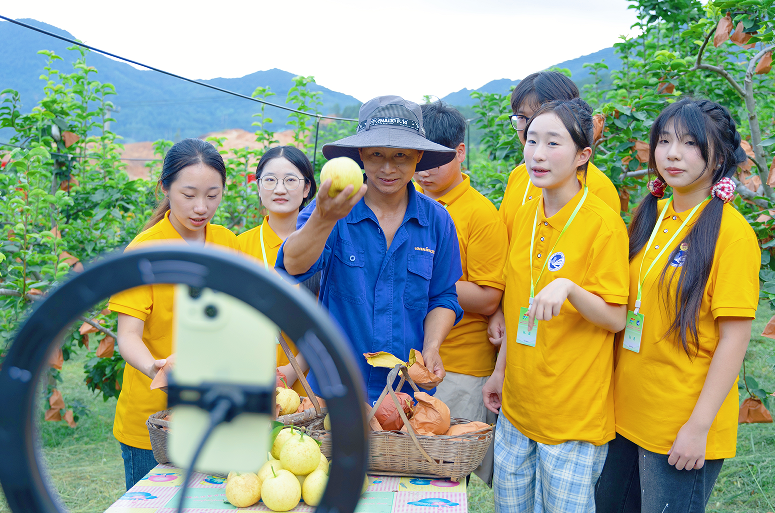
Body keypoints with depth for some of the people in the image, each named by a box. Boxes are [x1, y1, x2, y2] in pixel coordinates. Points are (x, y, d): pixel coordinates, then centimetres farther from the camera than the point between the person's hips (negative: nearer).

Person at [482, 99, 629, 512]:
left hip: (574, 409, -6)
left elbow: (615, 319, -14)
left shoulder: (603, 222, -14)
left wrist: (568, 287, -30)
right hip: (517, 400, 6)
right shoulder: (525, 215, 6)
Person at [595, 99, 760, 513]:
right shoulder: (649, 216, 6)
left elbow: (734, 340, -15)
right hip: (627, 413, 7)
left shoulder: (730, 231, -13)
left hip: (681, 429, -6)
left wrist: (699, 426, -17)